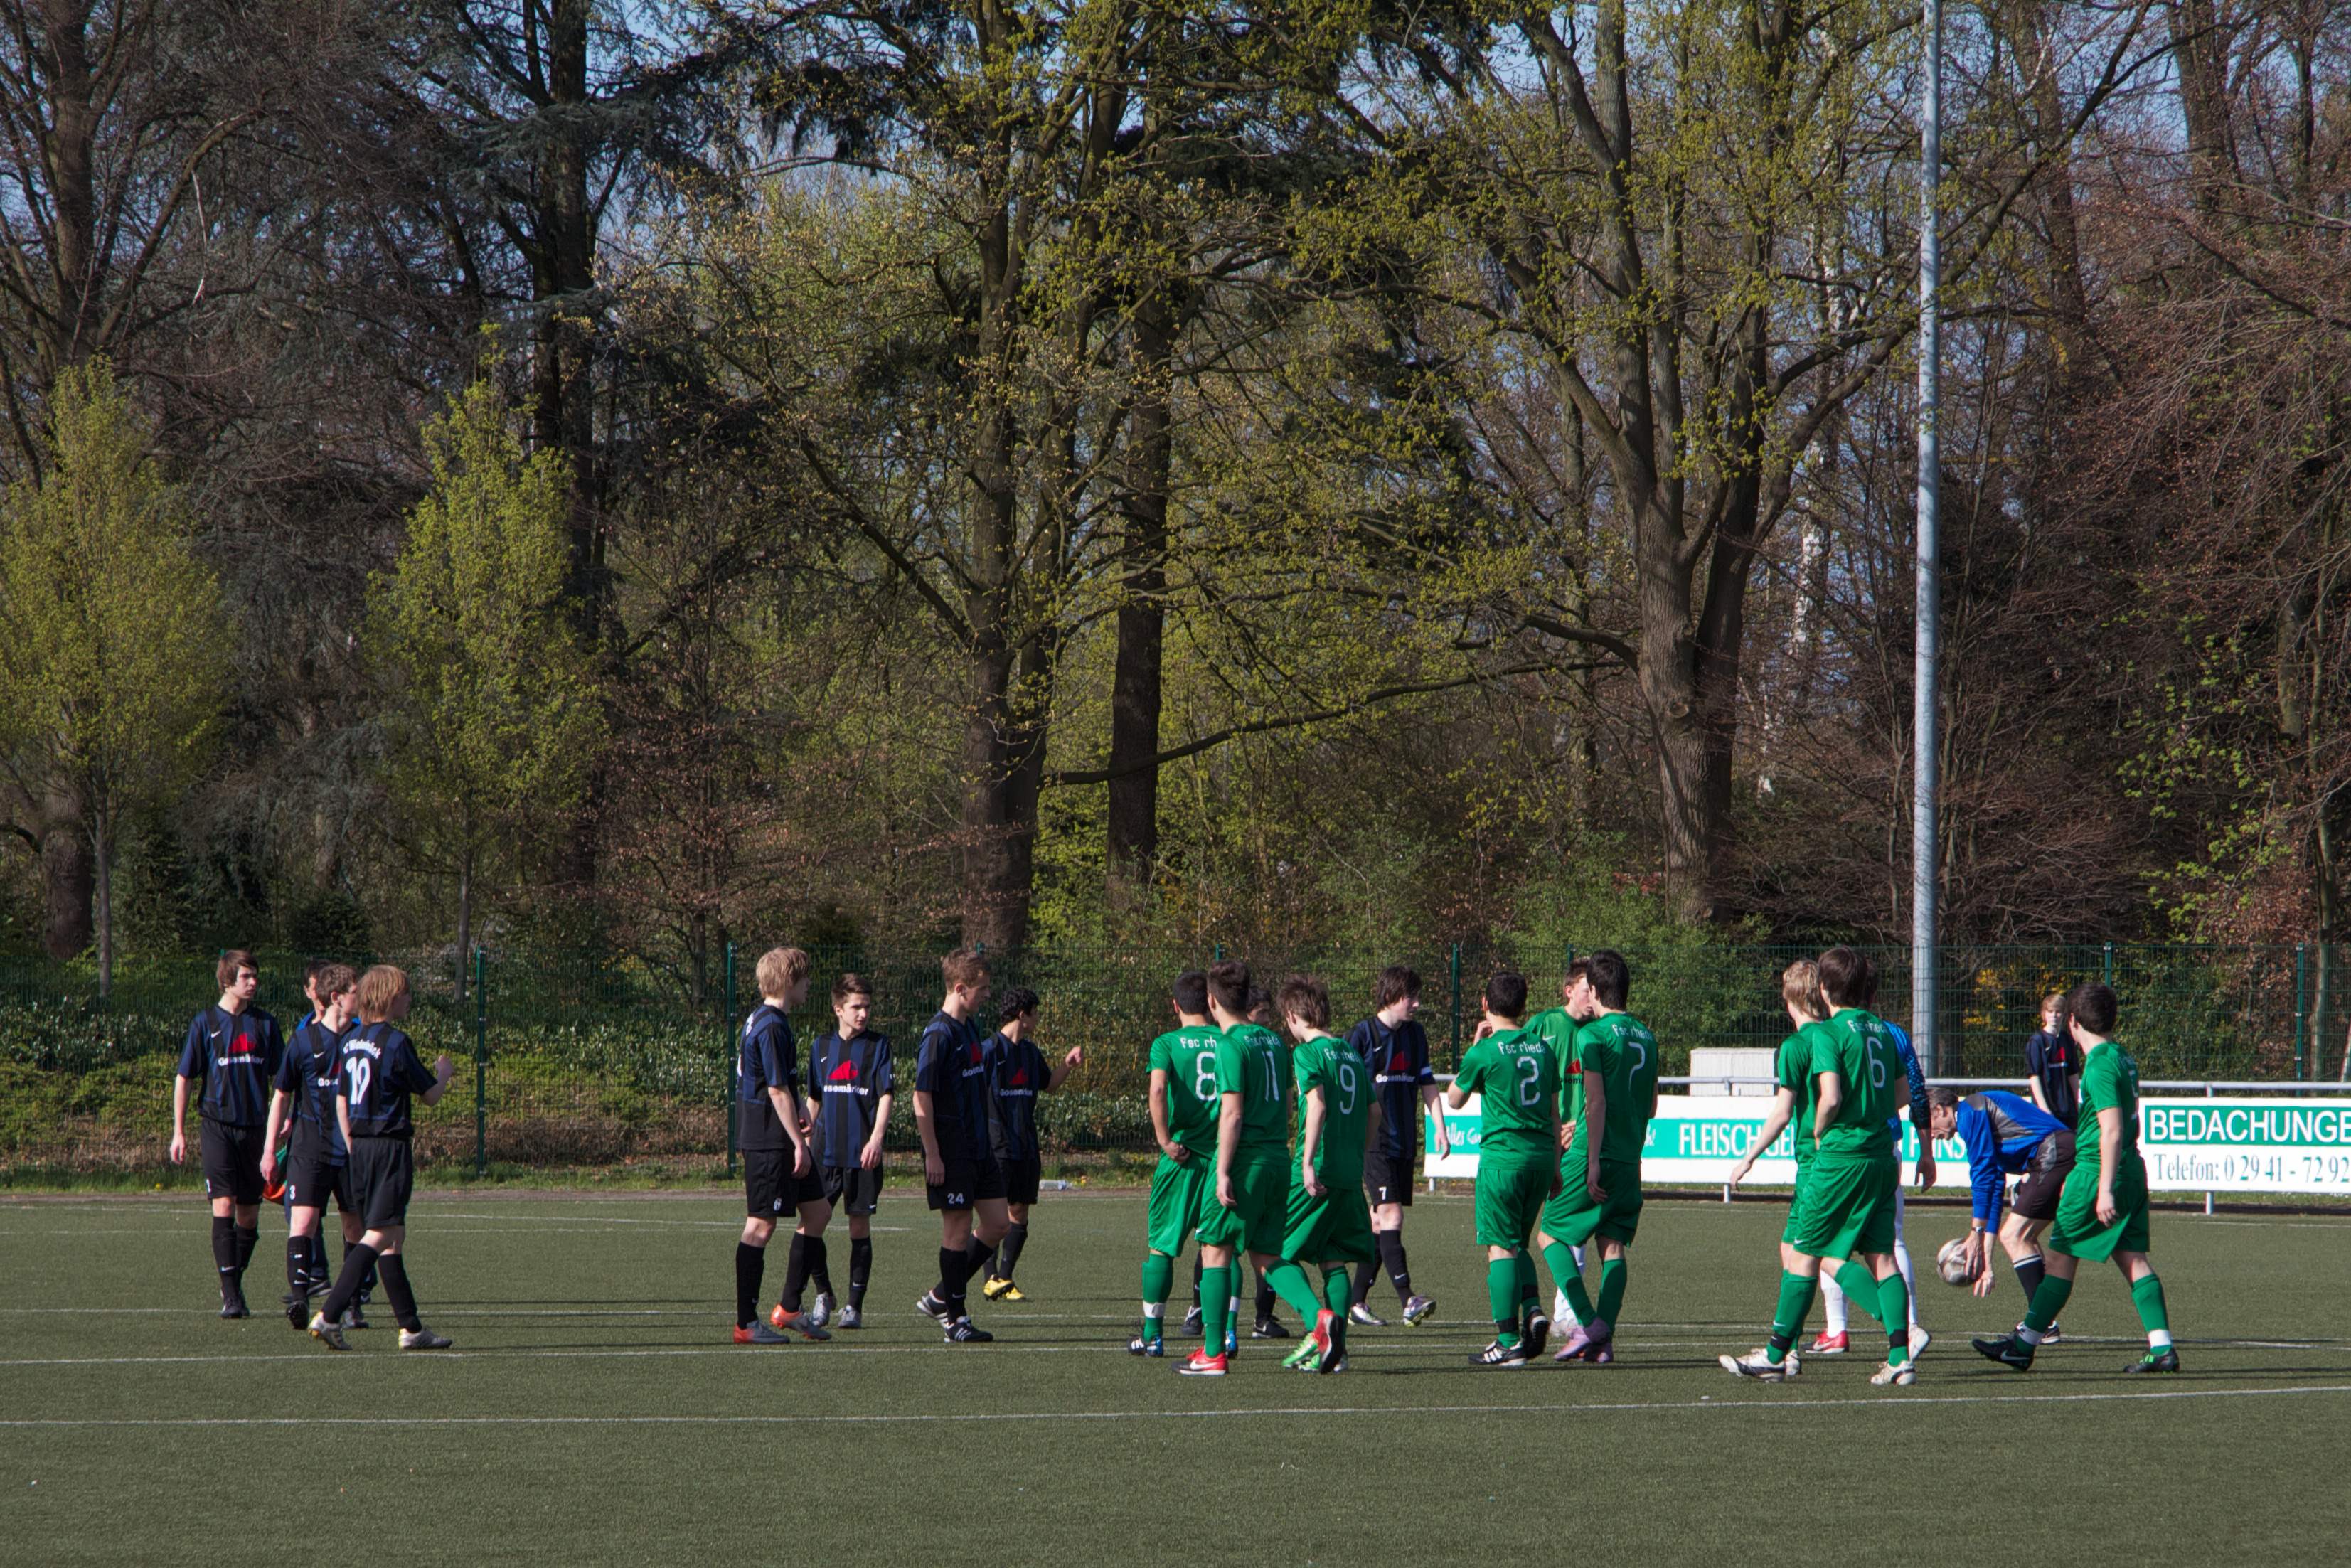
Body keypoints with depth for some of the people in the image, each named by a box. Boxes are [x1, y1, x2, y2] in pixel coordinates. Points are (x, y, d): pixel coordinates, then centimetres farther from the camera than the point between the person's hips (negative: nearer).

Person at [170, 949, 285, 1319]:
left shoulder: (265, 1024, 8)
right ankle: (230, 1296, -15)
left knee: (249, 1215, 6)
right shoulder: (205, 1023, 1)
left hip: (255, 1127, 3)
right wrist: (179, 1132, 1)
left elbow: (280, 1077, 14)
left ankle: (235, 1284, 22)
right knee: (224, 1207, -13)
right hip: (218, 1125, -3)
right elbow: (184, 1078, 5)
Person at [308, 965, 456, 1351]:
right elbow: (430, 1095, -5)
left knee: (394, 1239, 12)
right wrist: (445, 1073, 16)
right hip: (390, 1146, -8)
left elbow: (341, 1102, 14)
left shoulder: (351, 1041, 10)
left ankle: (410, 1326, 15)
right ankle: (329, 1316, -17)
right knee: (380, 1236, -8)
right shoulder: (396, 1042, -13)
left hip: (359, 1146, 8)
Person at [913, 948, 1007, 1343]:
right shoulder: (939, 1035, -15)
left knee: (997, 1223, 8)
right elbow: (922, 1099, -17)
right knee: (958, 1226, -4)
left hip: (979, 1148, 9)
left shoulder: (971, 1030, 13)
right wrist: (932, 1155, -19)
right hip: (951, 1152, -9)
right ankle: (955, 1318, 4)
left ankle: (940, 1297, 18)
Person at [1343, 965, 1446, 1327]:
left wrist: (1439, 1127, 9)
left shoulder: (1415, 1034, 12)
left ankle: (1357, 1302, 15)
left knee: (1380, 1222, 8)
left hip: (1404, 1143, 7)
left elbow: (1427, 1083, 17)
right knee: (1391, 1215, -16)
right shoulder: (1363, 1034, -6)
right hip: (1374, 1142, -7)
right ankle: (1407, 1299, -25)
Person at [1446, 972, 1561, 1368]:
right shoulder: (1543, 1048, 9)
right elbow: (1554, 1114, 14)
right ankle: (1532, 1311, -2)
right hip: (1542, 1154, 6)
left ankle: (1509, 1342, -4)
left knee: (1501, 1248, -1)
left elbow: (1454, 1099, 9)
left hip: (1502, 1155, -6)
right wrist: (1554, 1167, 22)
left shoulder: (1485, 1052, -8)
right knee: (1517, 1244, 19)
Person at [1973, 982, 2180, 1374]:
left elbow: (2111, 1131, -21)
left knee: (2061, 1255, 0)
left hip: (2098, 1172, -9)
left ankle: (2025, 1345, 6)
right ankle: (2162, 1347, -3)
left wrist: (2104, 1190, -23)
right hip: (2132, 1171, 9)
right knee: (2133, 1259, 5)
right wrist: (2077, 1176, 30)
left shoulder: (2099, 1066, -15)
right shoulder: (2123, 1059, 14)